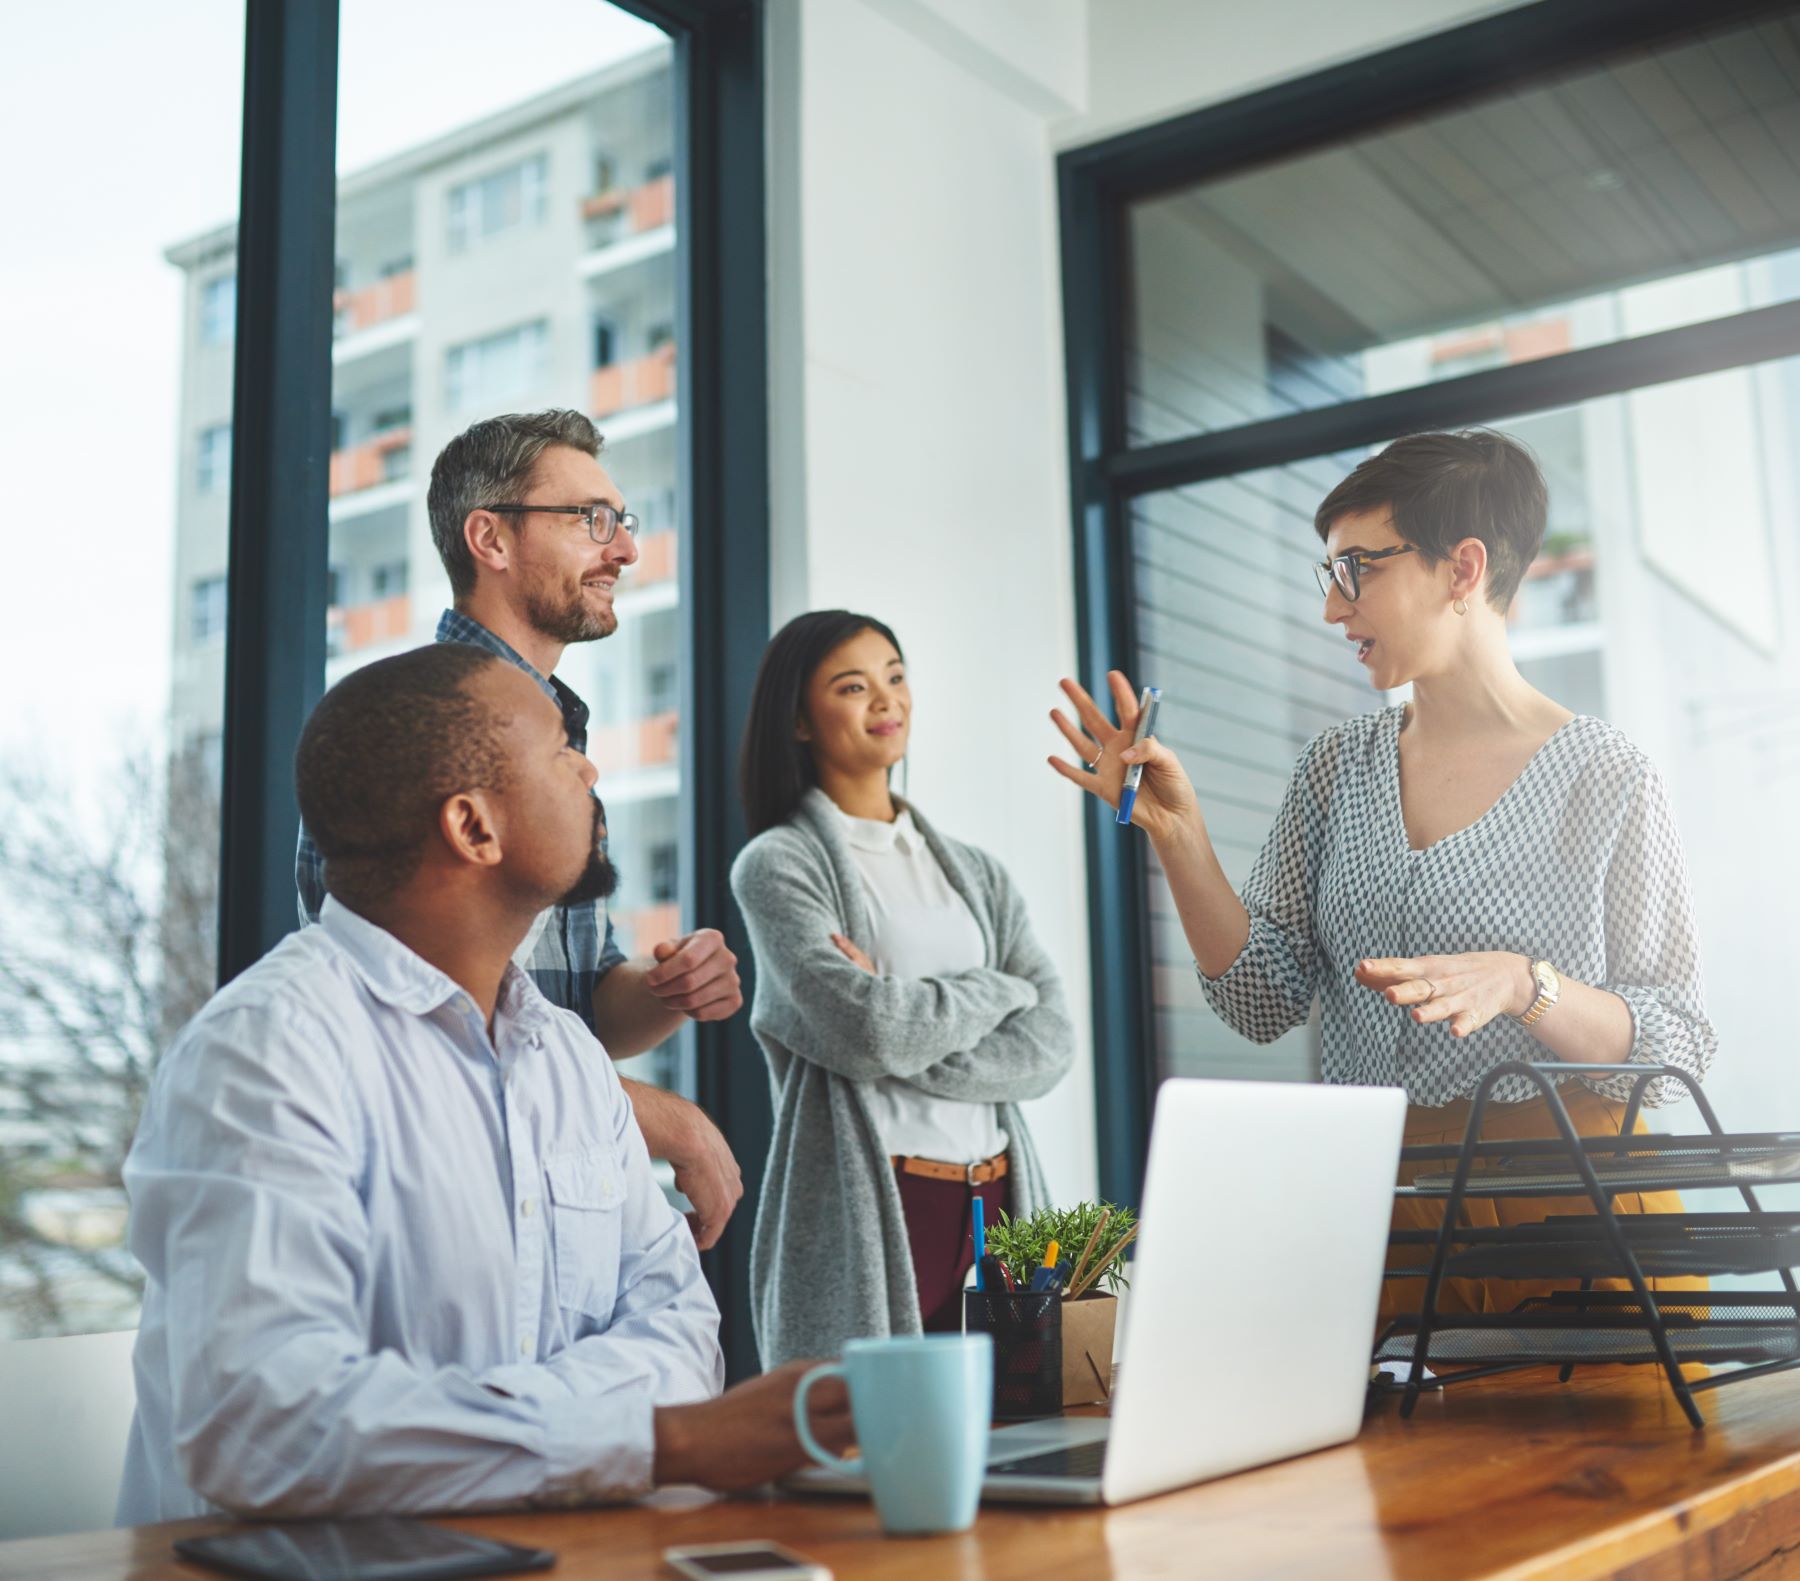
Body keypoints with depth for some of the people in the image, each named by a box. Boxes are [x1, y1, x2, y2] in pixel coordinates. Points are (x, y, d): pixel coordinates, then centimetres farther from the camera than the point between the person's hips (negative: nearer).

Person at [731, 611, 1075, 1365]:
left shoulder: (975, 873, 14)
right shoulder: (778, 865, -1)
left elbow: (1050, 1045, 1)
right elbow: (872, 1030, -15)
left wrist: (905, 1023, -12)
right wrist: (998, 988, 0)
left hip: (998, 1206, 5)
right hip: (868, 1212, -5)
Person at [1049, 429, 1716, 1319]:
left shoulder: (1605, 779, -5)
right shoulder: (1337, 765, 9)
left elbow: (1678, 1057, -7)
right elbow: (1264, 1001, 4)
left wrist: (1524, 985, -23)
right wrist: (1176, 835, -6)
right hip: (1368, 1204, 3)